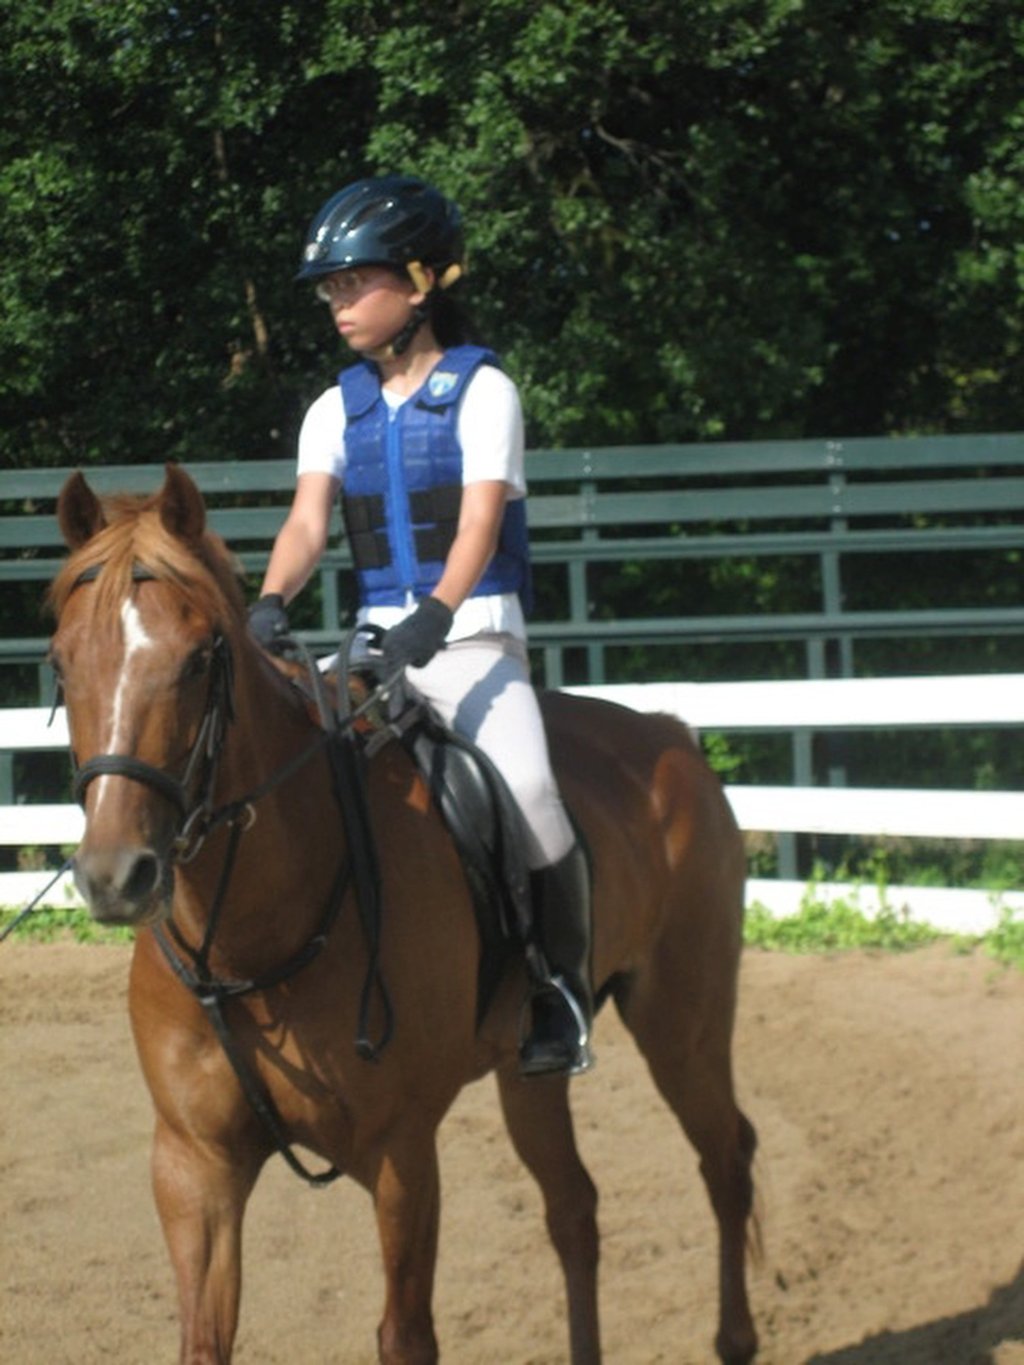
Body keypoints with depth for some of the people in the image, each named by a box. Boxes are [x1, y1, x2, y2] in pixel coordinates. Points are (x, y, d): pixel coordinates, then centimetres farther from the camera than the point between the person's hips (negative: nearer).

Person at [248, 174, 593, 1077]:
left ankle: (565, 991, -13)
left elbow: (480, 520, -15)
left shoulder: (481, 391, -3)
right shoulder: (337, 411, 11)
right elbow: (309, 519, -2)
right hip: (380, 643, 5)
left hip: (475, 636, -5)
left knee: (524, 787, -28)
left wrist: (435, 615, -31)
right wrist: (271, 605, -22)